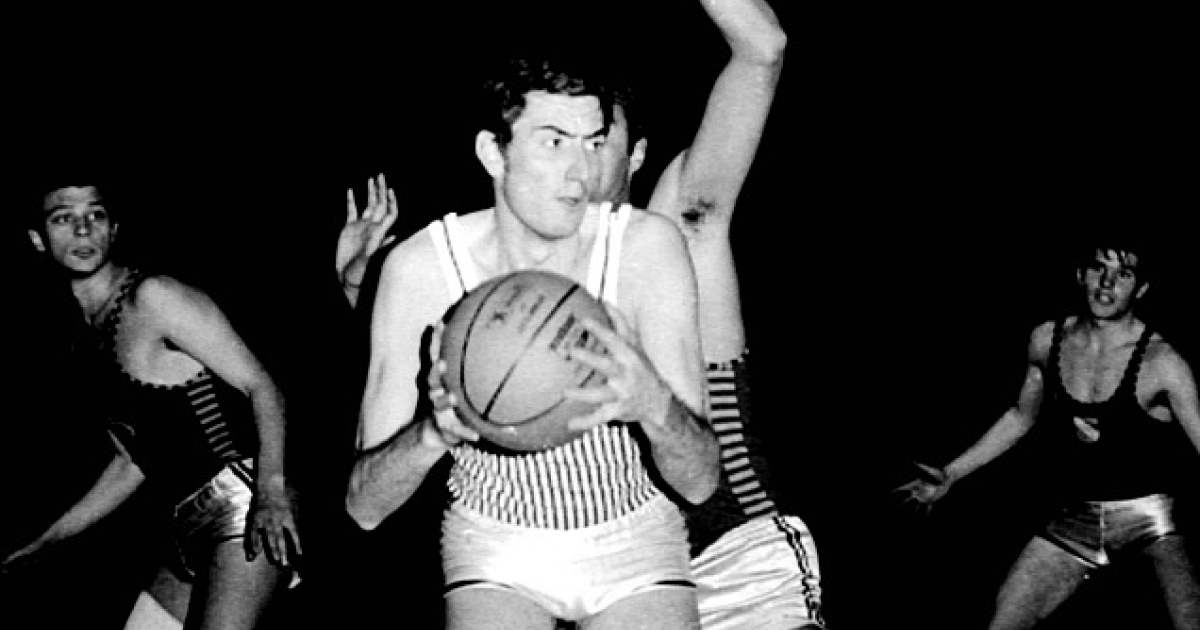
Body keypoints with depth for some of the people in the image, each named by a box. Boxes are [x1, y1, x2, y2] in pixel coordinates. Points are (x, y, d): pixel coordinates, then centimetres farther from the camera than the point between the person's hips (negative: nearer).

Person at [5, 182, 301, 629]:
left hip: (243, 508, -9)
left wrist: (271, 490, -28)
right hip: (194, 530, 9)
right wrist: (47, 542, 29)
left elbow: (262, 387, -12)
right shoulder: (92, 335, 18)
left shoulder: (152, 298, -7)